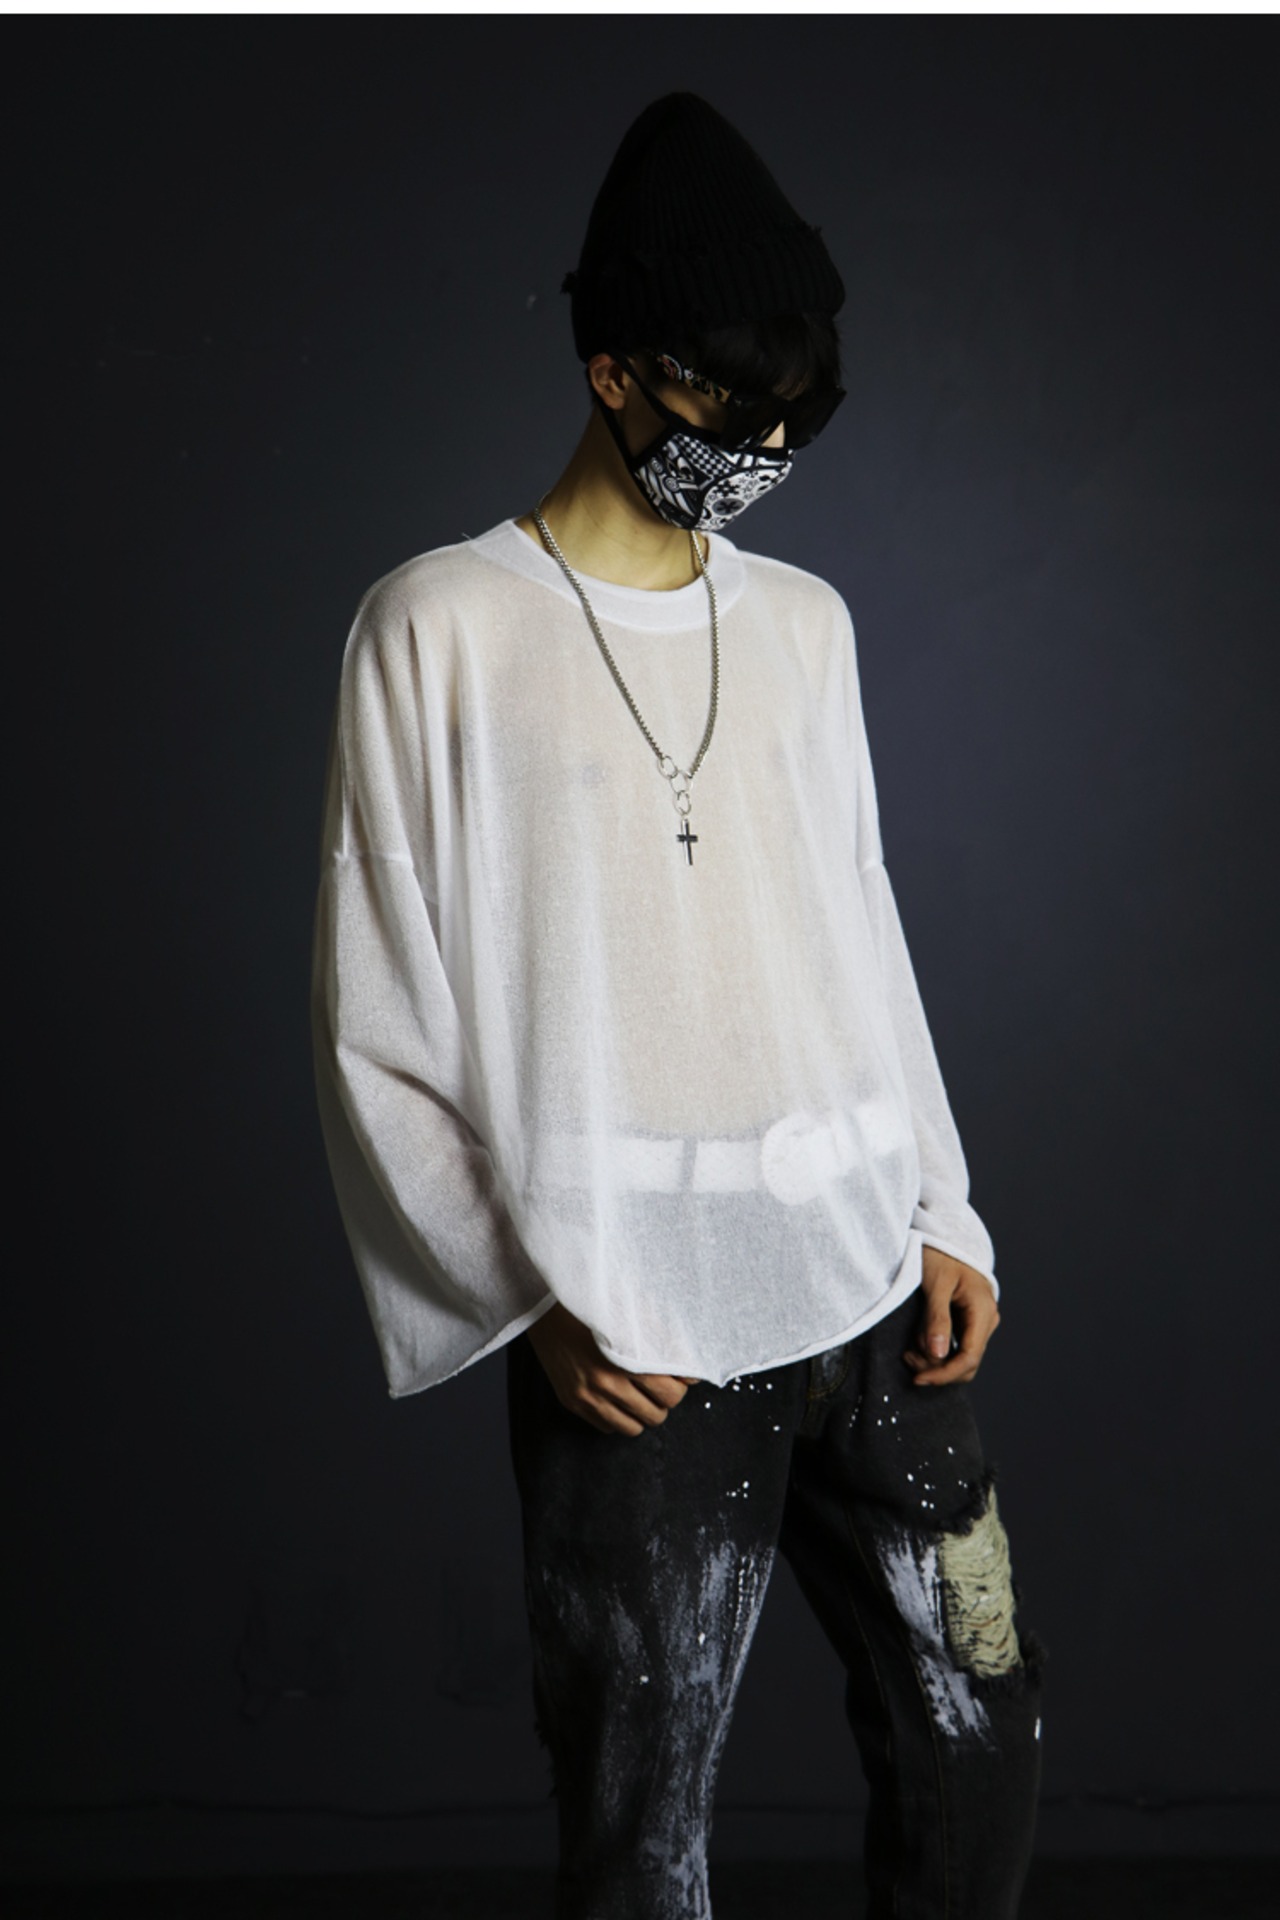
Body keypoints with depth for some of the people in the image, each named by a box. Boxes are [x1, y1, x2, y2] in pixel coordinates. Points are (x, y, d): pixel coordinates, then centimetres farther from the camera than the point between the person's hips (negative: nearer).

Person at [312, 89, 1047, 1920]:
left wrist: (945, 1213, 7)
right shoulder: (442, 629, -5)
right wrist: (534, 1304, -10)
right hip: (631, 1348, -5)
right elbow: (381, 1029, -5)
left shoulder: (805, 623, 11)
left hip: (872, 1296, 5)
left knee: (980, 1738, 13)